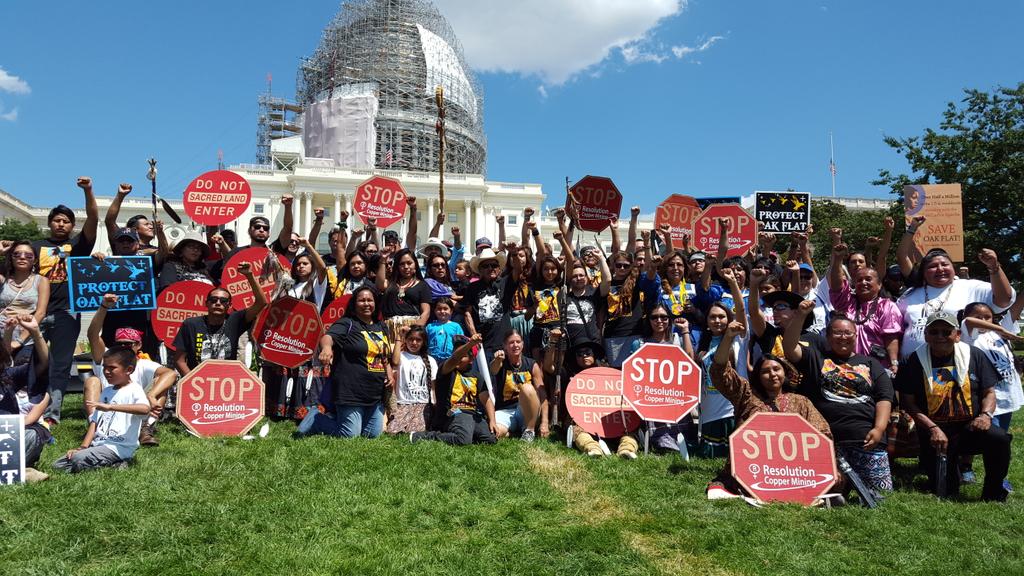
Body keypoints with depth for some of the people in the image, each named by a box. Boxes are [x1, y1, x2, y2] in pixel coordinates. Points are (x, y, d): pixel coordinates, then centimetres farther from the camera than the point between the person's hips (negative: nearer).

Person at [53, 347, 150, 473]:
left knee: (78, 460, -26)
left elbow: (145, 408, -31)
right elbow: (95, 421, 15)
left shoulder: (134, 390, -8)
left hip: (118, 447, -8)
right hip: (98, 443, 8)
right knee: (58, 465, -1)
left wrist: (110, 406, -33)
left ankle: (115, 463, -7)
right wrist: (83, 447, 1)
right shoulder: (106, 391, 17)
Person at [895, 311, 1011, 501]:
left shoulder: (974, 355, 5)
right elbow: (909, 403, -3)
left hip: (970, 427, 1)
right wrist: (932, 428, -14)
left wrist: (986, 414, -12)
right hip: (934, 432, -1)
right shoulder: (914, 362, -2)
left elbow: (989, 392, 9)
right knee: (944, 492, -8)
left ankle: (992, 495, -9)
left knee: (999, 438, -32)